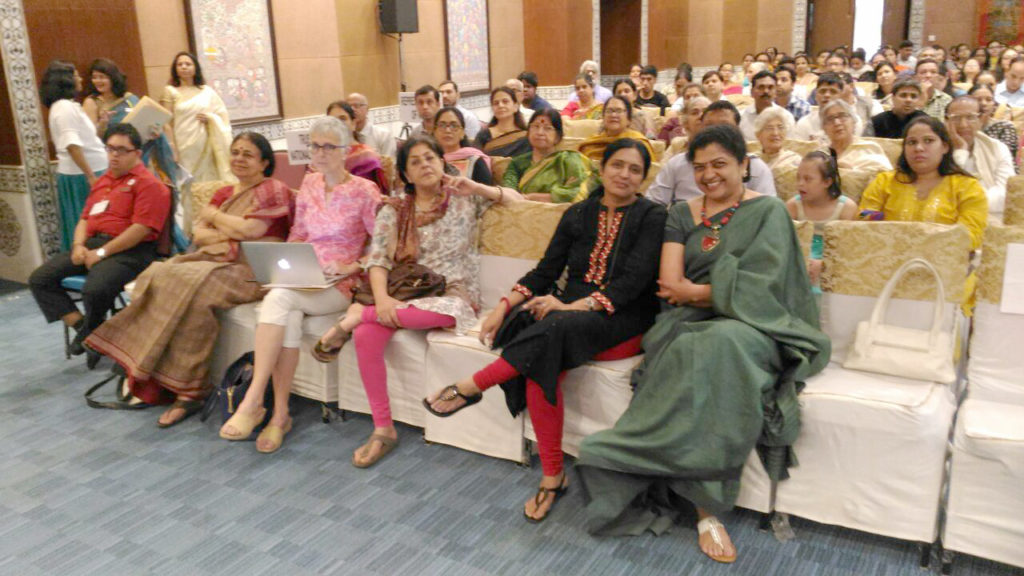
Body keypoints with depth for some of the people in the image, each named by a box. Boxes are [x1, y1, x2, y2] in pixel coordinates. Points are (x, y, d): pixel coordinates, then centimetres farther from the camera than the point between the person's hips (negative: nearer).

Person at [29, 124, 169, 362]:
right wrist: (79, 245, 2)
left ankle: (90, 333, -2)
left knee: (95, 290, -34)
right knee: (39, 279, -5)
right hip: (92, 244, 9)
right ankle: (81, 326, -5)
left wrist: (102, 252, -17)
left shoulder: (148, 184, -6)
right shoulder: (101, 182, 23)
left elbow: (141, 228, -16)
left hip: (129, 251, -8)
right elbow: (85, 219, 24)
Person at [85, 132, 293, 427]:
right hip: (216, 258, 8)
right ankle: (149, 379, -17)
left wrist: (213, 216, 3)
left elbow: (251, 230, -14)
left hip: (252, 268, -7)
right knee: (158, 278, -17)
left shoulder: (274, 190, 0)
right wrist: (230, 231, -7)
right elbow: (198, 235, 14)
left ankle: (188, 389, -24)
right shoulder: (224, 193, 23)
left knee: (193, 287, -31)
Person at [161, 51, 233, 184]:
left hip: (206, 148, 3)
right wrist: (172, 150, -10)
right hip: (183, 148, -2)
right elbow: (167, 123, -2)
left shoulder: (207, 91, 12)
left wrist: (211, 118, -7)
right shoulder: (170, 91, 4)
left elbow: (224, 117, 14)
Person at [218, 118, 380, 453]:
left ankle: (253, 402, -30)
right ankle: (280, 414, -24)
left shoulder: (364, 191, -3)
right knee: (288, 319, -32)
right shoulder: (309, 184, 13)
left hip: (340, 286, -4)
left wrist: (350, 267, -15)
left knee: (278, 299, -33)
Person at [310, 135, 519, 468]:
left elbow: (516, 200, 2)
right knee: (366, 336, -29)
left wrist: (476, 187, -11)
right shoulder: (393, 212, 10)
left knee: (441, 312, -41)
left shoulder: (464, 200, 7)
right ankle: (383, 429, -20)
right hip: (407, 293, 2)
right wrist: (382, 297, -20)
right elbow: (377, 259, -1)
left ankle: (359, 314, -18)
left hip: (453, 294, -2)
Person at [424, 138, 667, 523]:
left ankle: (471, 387, -19)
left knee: (553, 330, -35)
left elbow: (633, 281, -12)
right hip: (570, 311, 4)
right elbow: (546, 271, 10)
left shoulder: (651, 217, 0)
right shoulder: (578, 214, 13)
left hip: (623, 320, -4)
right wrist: (503, 307, -4)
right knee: (542, 362, -29)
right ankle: (552, 476, -18)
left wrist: (574, 306, -22)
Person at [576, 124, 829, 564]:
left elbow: (759, 287, -7)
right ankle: (705, 504, -30)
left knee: (721, 344, -37)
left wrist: (694, 291, -3)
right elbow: (669, 282, 5)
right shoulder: (682, 214, 17)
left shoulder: (769, 211, 6)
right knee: (692, 351, -34)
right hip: (688, 324, 2)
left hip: (748, 325, -2)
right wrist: (721, 288, -6)